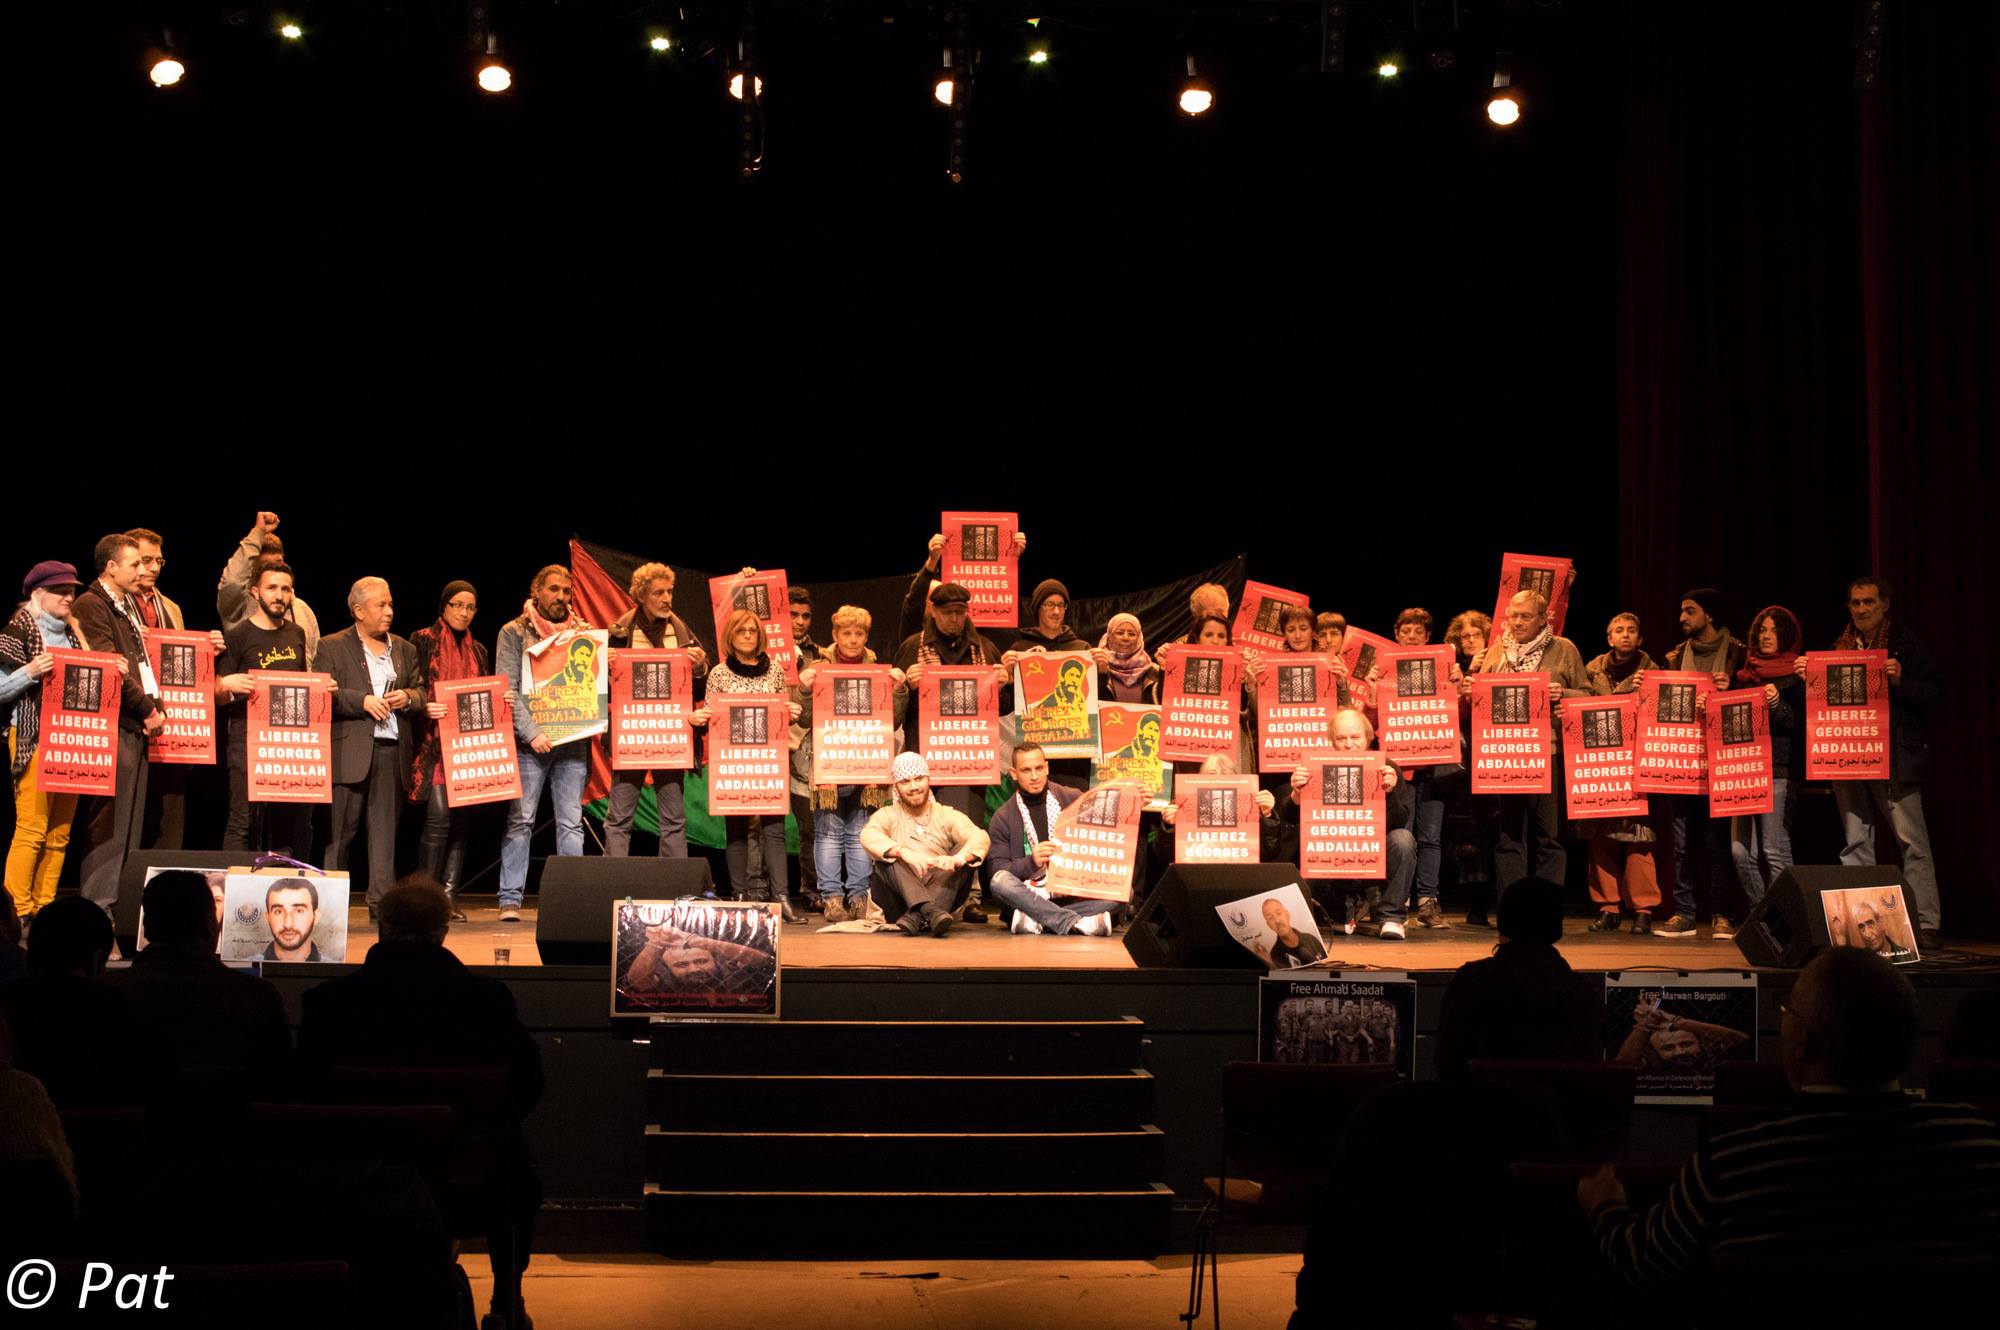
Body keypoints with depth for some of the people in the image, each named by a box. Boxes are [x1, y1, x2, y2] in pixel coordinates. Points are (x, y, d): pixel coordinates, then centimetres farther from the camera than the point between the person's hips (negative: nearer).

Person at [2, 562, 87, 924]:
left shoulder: (72, 633, 16)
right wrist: (30, 671, -20)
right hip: (33, 740, -6)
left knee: (60, 833, 4)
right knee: (32, 828, -11)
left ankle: (44, 908, 10)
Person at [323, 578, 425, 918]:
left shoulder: (405, 649, 18)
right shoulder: (333, 647, 4)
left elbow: (422, 692, 17)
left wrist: (408, 697, -4)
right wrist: (363, 701, -16)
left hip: (393, 749, 4)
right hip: (351, 750, -4)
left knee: (386, 827, 2)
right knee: (342, 828, -1)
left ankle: (382, 901, 3)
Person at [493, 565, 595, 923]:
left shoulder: (584, 632, 13)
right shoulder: (514, 633, 3)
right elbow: (506, 690, -5)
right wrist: (531, 733, -15)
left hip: (573, 742, 3)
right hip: (530, 743, -3)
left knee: (571, 823, 2)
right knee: (520, 820, -2)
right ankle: (511, 900, 1)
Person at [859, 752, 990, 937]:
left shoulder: (947, 816, 11)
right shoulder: (888, 815, 9)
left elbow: (981, 838, -9)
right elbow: (868, 836, -16)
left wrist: (958, 858, -31)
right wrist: (904, 852, -34)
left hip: (941, 894, 1)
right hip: (898, 903, -1)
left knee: (966, 854, -19)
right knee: (887, 855, -22)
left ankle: (916, 917, -38)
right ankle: (930, 911, -44)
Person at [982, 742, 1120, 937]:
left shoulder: (1072, 799, 9)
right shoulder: (1003, 818, 6)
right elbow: (996, 870, -1)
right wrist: (1031, 862, -19)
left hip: (1075, 895, 1)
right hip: (1030, 896, -1)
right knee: (1000, 881, -32)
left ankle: (1037, 921, -31)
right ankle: (1078, 923, -39)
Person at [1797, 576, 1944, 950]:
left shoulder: (1907, 644, 1)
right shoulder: (1839, 647, 14)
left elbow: (1935, 694, -3)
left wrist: (1900, 681, -18)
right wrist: (1805, 676, 3)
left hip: (1894, 758, -5)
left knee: (1912, 841, -6)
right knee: (1855, 844, 7)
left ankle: (1926, 924, -5)